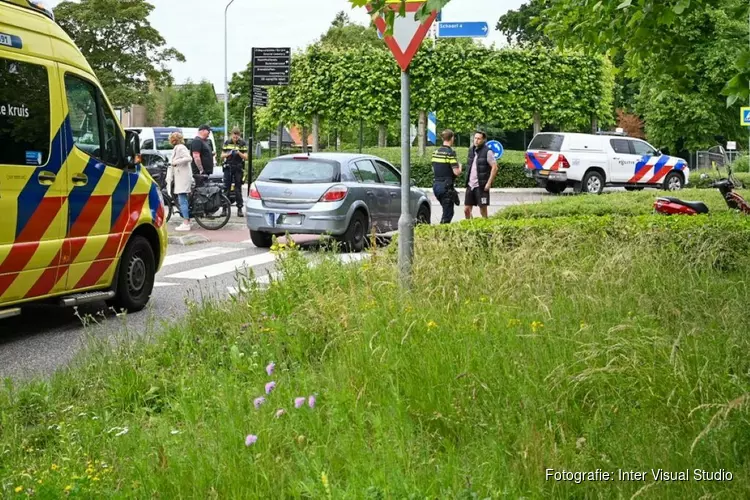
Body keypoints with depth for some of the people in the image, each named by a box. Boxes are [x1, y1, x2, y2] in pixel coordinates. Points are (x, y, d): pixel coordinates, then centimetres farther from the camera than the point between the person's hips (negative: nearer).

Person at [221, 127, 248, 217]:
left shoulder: (243, 144, 0)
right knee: (226, 188, 0)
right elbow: (222, 156, 9)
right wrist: (228, 154, -11)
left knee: (238, 189, -1)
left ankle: (239, 208, 3)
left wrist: (239, 153, -21)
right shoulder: (227, 143, 7)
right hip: (228, 168, 2)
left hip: (238, 169, -2)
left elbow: (246, 157, -3)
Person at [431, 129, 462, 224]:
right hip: (446, 187, -7)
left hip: (436, 185, 7)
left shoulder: (435, 152, 7)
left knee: (447, 211, 21)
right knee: (447, 214, 0)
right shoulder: (451, 153, -15)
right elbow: (457, 172, -18)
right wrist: (459, 166, 2)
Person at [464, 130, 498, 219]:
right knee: (466, 210, 7)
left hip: (481, 186, -7)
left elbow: (495, 167, -12)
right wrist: (467, 181, 14)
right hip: (470, 185, 7)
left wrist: (489, 183, -16)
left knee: (483, 210, 0)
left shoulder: (487, 152, -9)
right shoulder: (471, 150, 12)